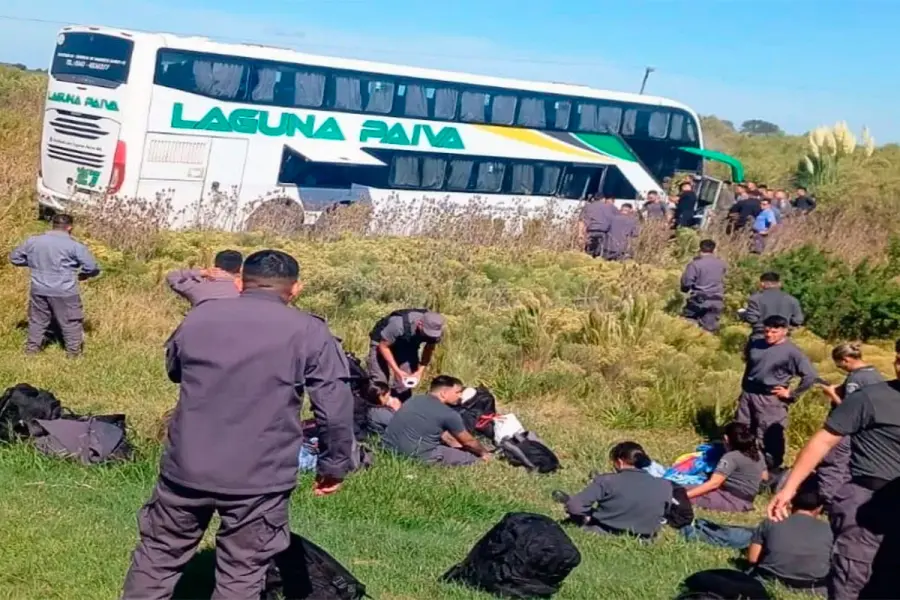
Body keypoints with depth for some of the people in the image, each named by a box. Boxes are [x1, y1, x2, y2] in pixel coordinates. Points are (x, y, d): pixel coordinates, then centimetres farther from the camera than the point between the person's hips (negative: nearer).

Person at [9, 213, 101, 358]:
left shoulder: (33, 241, 2)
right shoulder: (74, 245, -12)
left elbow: (14, 257, 14)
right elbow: (93, 267, -13)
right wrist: (83, 275, 8)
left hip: (39, 290, 4)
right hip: (65, 292, -4)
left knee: (37, 320, 20)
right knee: (71, 322, 11)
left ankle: (32, 348, 29)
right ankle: (73, 352, 17)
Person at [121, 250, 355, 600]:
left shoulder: (197, 318, 6)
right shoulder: (310, 333, -6)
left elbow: (173, 370, 24)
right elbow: (336, 410, -8)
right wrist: (334, 465, 4)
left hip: (186, 466, 3)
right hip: (260, 478, -3)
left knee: (158, 555, 19)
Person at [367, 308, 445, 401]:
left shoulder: (436, 330, -25)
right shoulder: (400, 323, -40)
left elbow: (429, 349, -5)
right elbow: (383, 346, -27)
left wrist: (421, 370, -18)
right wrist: (397, 370, -32)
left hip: (408, 346, 4)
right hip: (382, 342, -4)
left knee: (406, 382, -2)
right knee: (378, 383, -13)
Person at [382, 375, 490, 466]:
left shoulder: (415, 400, 16)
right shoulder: (448, 414, -8)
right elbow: (468, 441, 9)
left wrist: (459, 446, 36)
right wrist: (484, 453, 28)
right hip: (414, 455, -9)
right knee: (472, 458, -2)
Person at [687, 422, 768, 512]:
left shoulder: (731, 457, -18)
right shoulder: (758, 454, 6)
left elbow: (714, 483, -23)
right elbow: (765, 477, 19)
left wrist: (686, 495, -24)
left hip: (733, 500, -9)